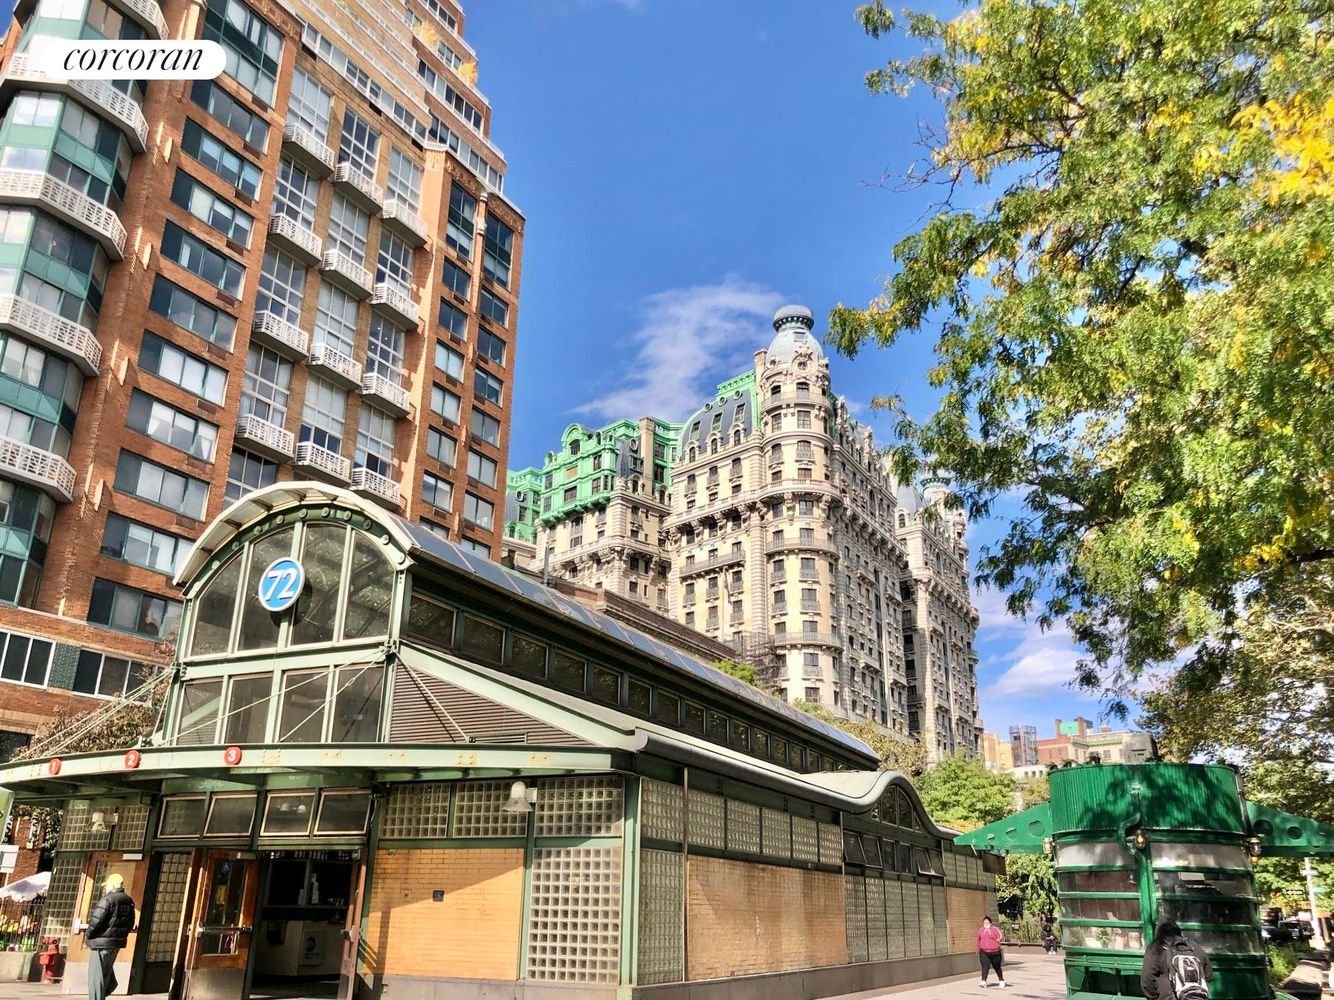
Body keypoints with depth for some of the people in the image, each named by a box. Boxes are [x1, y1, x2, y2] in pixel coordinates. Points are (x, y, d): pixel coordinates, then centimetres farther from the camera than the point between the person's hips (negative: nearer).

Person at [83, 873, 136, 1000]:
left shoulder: (107, 899, -15)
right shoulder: (129, 901, 11)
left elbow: (96, 921, -18)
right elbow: (130, 924, 13)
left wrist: (88, 934, -3)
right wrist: (120, 934, 18)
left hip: (102, 942, -8)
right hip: (118, 941, 8)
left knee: (96, 974, -1)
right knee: (107, 970, 22)